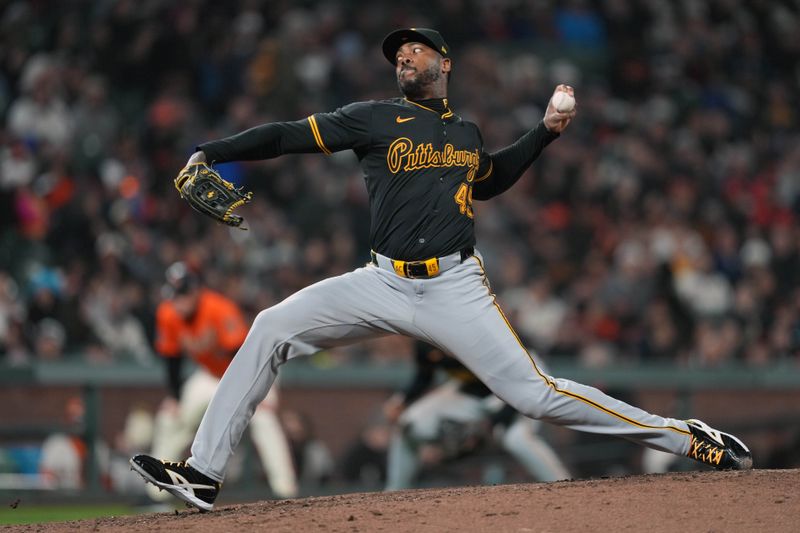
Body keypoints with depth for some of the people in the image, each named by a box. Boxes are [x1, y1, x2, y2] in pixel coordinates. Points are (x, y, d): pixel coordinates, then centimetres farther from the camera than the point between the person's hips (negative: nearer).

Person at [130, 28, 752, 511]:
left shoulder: (468, 133, 14)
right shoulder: (375, 119, 5)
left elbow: (490, 178, 36)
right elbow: (289, 134, -1)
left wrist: (544, 133, 24)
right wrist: (210, 153, -9)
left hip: (455, 289, -1)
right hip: (385, 284, 1)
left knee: (537, 393, -11)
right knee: (271, 329, -13)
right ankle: (203, 473, -10)